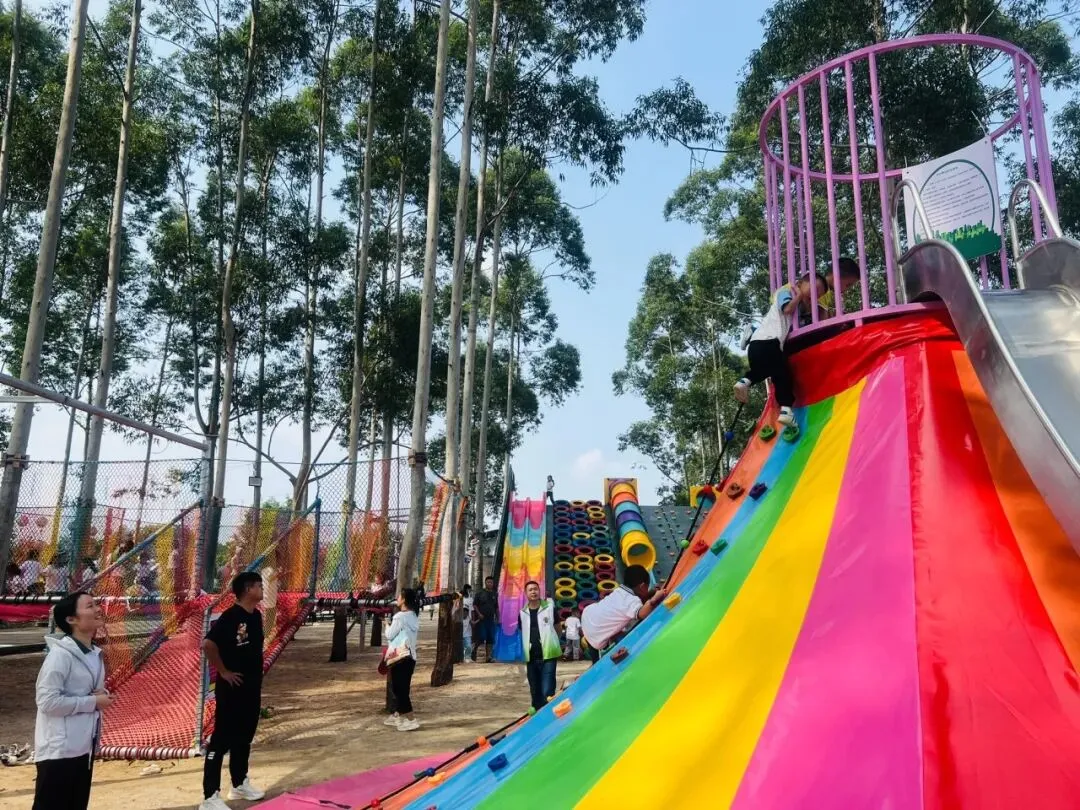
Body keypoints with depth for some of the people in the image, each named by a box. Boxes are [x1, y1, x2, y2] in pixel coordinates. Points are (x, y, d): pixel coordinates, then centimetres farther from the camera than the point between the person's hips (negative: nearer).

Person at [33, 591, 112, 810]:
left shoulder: (95, 654, 8)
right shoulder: (60, 654, -19)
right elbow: (47, 701, -24)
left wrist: (102, 694, -2)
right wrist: (93, 702, -17)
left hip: (84, 747, 9)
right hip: (59, 750, -9)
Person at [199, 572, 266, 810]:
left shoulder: (256, 615, 7)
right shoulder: (230, 617, -20)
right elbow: (208, 644, -27)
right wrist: (223, 672, -19)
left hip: (252, 687, 9)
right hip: (231, 688, -9)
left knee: (245, 736, 19)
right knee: (222, 739, -2)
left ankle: (240, 784, 34)